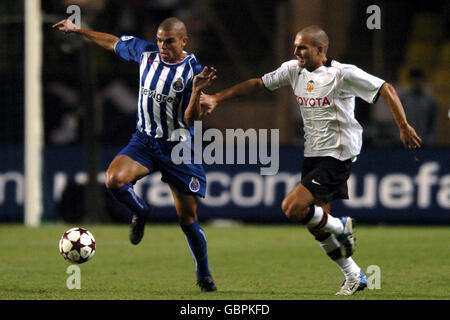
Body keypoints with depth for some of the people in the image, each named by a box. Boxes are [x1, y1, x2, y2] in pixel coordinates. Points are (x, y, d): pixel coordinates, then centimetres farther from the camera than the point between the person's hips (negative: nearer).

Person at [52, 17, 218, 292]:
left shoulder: (193, 71, -13)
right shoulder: (145, 52, -3)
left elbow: (191, 119, -17)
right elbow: (114, 43, 16)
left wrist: (197, 90, -33)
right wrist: (78, 30, 23)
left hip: (178, 147, -3)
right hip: (144, 140, 3)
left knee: (188, 218, 1)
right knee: (114, 179, -28)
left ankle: (204, 275, 23)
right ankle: (141, 213, 6)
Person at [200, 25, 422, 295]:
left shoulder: (343, 74, -15)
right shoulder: (294, 70, 4)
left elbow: (385, 89, -13)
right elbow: (258, 84, 12)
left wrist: (403, 126, -18)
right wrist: (217, 98, 7)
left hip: (338, 156, -8)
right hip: (312, 155, 8)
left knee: (292, 208, -21)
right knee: (318, 226, 10)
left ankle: (340, 227, 5)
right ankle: (355, 277, 25)